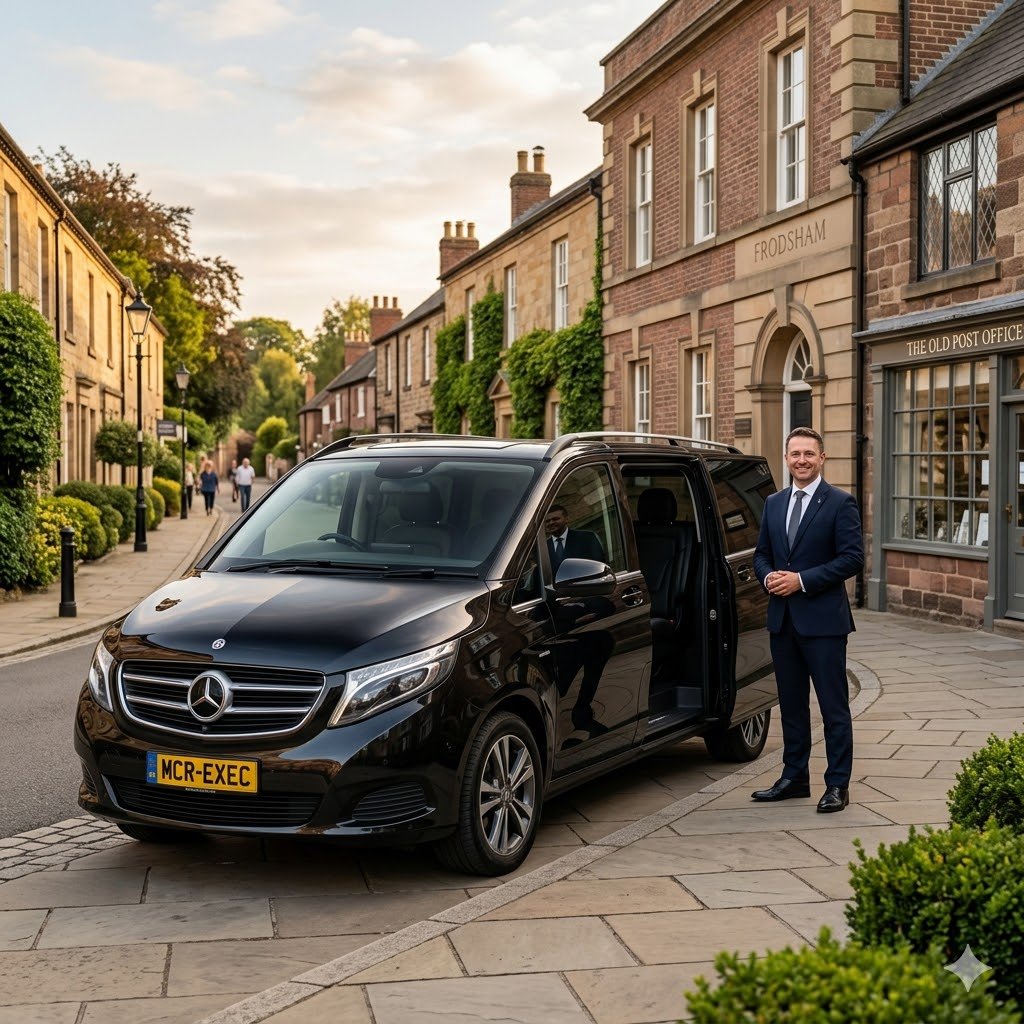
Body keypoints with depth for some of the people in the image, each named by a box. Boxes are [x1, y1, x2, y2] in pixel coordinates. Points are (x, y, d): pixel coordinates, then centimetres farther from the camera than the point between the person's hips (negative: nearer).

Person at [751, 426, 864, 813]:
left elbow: (852, 558, -12)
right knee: (791, 704, 14)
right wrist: (768, 576, -5)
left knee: (833, 705, 0)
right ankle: (794, 777, 24)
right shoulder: (774, 504, 12)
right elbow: (761, 553, 18)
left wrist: (802, 580, -17)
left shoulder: (840, 503, -6)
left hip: (822, 619, -6)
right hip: (782, 618, 6)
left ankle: (838, 784, 6)